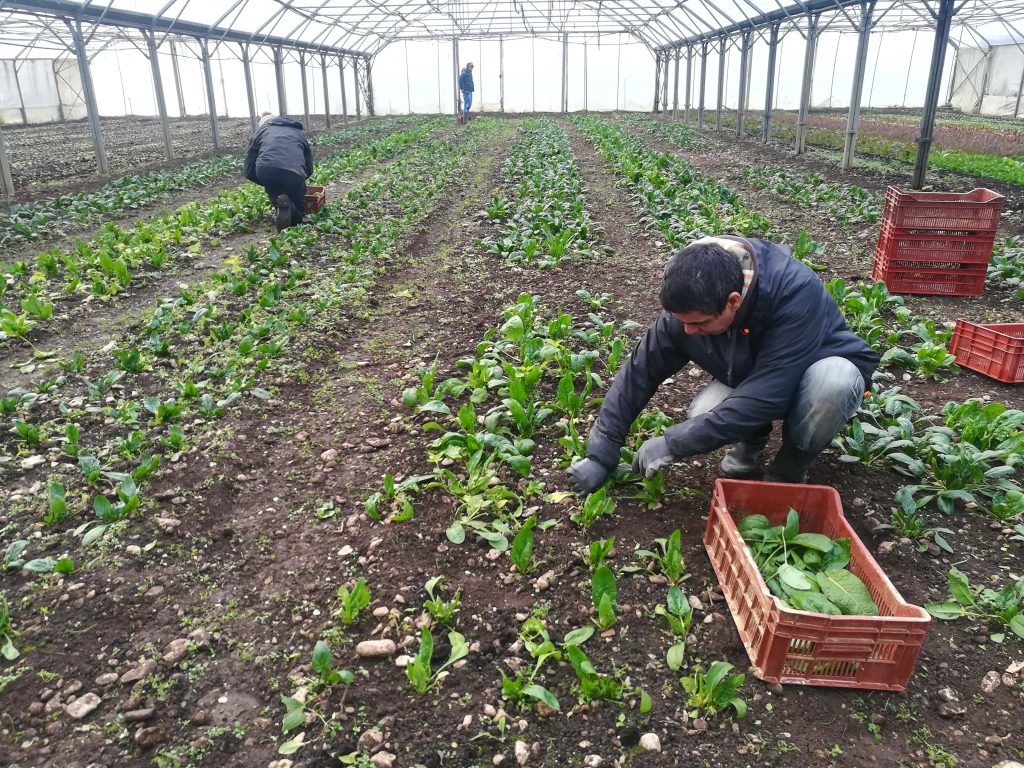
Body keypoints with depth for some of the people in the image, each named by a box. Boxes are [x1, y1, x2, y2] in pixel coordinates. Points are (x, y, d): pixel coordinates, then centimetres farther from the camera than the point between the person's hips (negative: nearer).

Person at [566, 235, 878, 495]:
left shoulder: (796, 292, -39)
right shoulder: (689, 307, -23)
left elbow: (762, 397, -41)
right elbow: (640, 372, -15)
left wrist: (672, 444, -36)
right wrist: (601, 456, -15)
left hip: (826, 370, -2)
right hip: (750, 376, 3)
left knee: (833, 381, -38)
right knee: (703, 415, -28)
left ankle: (789, 470, -10)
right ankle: (749, 443, 7)